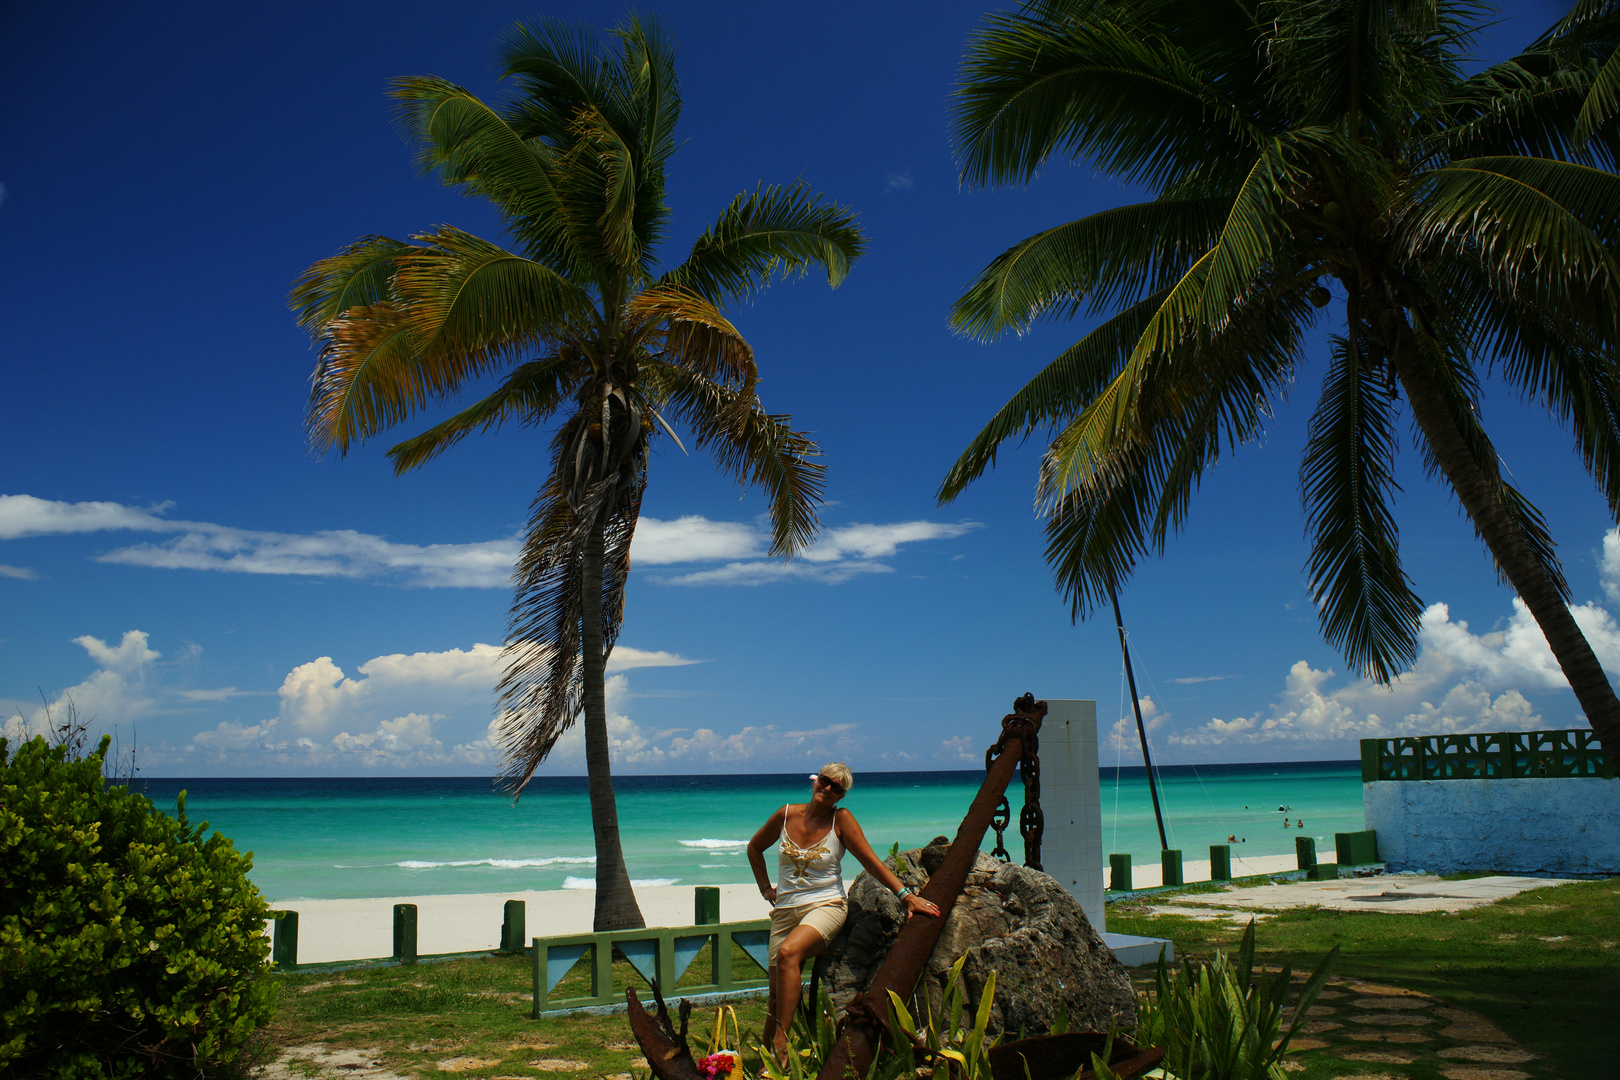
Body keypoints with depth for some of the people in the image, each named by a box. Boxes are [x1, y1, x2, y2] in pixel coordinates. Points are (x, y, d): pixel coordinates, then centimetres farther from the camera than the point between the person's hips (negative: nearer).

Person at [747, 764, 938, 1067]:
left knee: (788, 953, -32)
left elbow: (872, 862, -5)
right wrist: (765, 887, 16)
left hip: (825, 906, -3)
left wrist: (906, 895, -11)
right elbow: (754, 848, 21)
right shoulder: (787, 815, 3)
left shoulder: (841, 819, -4)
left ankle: (780, 1044, -28)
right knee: (778, 993, -2)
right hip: (785, 910, 3)